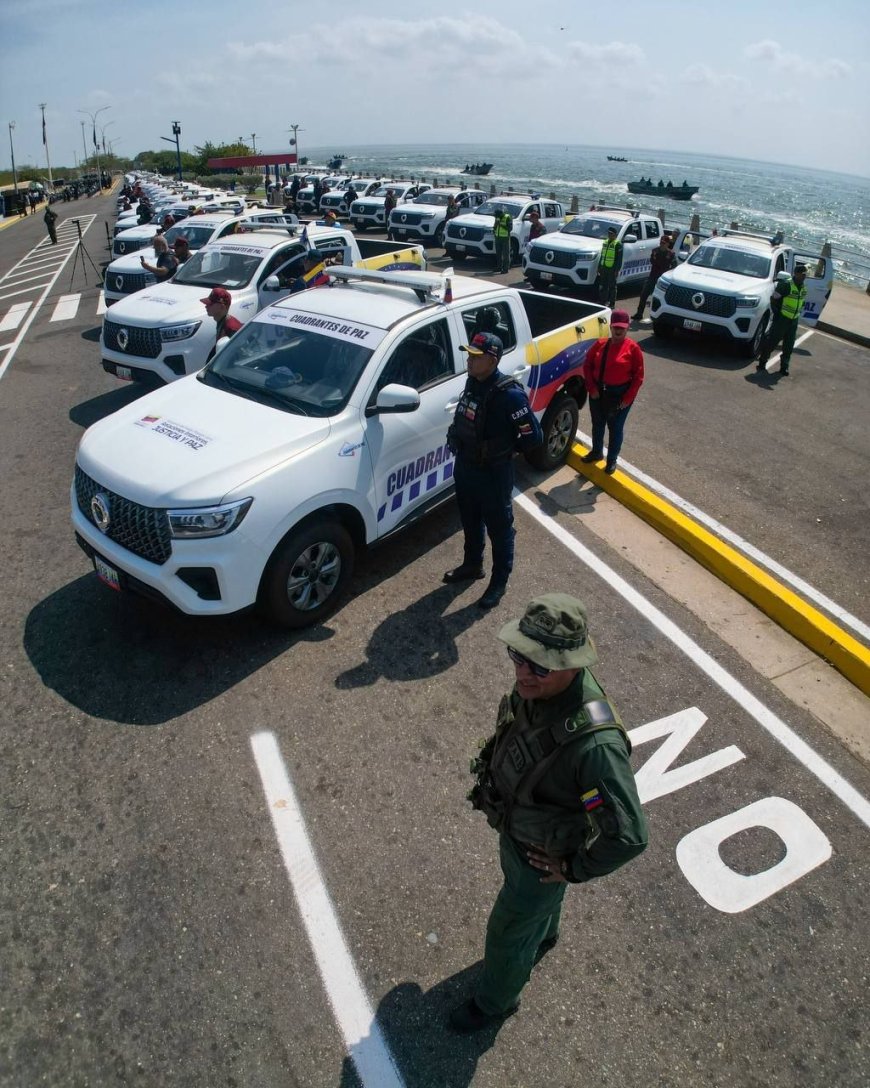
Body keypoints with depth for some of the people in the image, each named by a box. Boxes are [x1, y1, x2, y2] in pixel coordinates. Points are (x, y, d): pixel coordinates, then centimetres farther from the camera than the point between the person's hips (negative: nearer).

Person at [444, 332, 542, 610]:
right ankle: (472, 565, 47)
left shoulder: (509, 394, -26)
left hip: (493, 473, -7)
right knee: (470, 522, 25)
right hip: (465, 466, 8)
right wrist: (457, 438, 3)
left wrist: (505, 449, -8)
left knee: (499, 528, 12)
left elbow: (534, 436, -21)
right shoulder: (472, 381, -3)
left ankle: (499, 581, 29)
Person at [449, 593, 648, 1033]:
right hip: (514, 825, 6)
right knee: (530, 894, 36)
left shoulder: (594, 743, -46)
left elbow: (628, 836, -36)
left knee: (508, 931, 21)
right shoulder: (540, 682, -23)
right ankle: (544, 935, 69)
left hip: (544, 851, -6)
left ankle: (496, 1001, 53)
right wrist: (495, 770, 11)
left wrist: (575, 869, -20)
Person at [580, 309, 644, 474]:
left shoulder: (633, 348, -11)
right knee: (598, 424, 19)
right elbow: (587, 365, 4)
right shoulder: (600, 344, -2)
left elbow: (638, 376, -9)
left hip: (619, 395, -4)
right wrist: (591, 388, -5)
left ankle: (612, 460, 24)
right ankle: (596, 452, 41)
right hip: (598, 392, 4)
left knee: (615, 428, 8)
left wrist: (628, 398, -13)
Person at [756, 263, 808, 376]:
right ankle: (762, 362, 10)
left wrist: (798, 313, 12)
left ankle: (784, 367, 15)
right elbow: (774, 298, -13)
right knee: (771, 341, -3)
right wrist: (777, 313, -13)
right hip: (781, 319, -7)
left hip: (794, 321, 7)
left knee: (789, 346, 8)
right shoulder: (786, 285, -15)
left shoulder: (803, 287, 8)